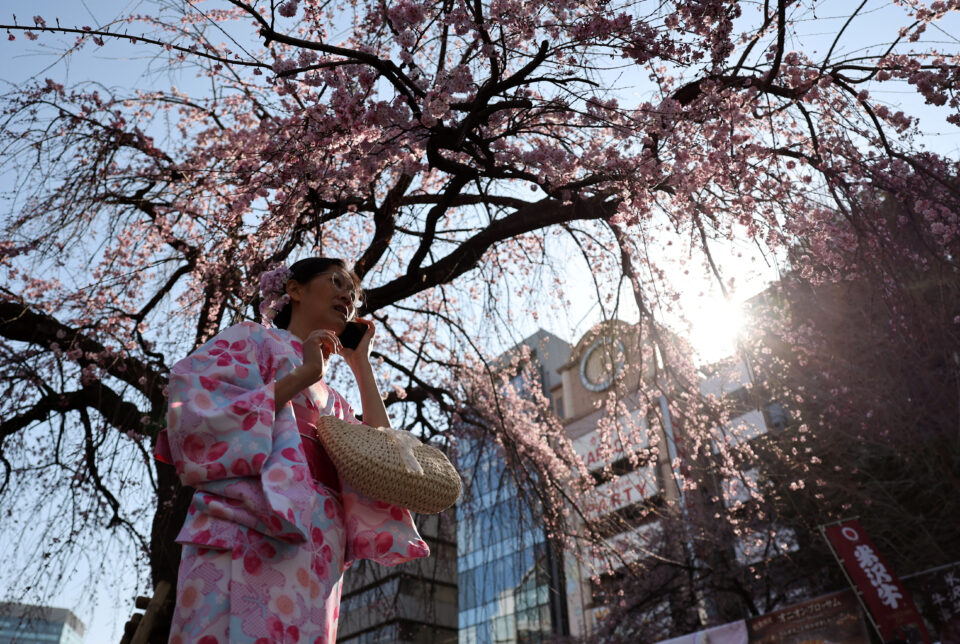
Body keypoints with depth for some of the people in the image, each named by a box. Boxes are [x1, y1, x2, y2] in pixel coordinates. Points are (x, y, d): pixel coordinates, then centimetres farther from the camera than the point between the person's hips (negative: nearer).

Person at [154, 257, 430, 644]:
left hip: (316, 563, 6)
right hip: (250, 541, -6)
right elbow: (196, 416, -5)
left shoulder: (333, 403, 29)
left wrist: (361, 365, 19)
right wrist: (302, 376, -3)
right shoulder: (253, 339, 13)